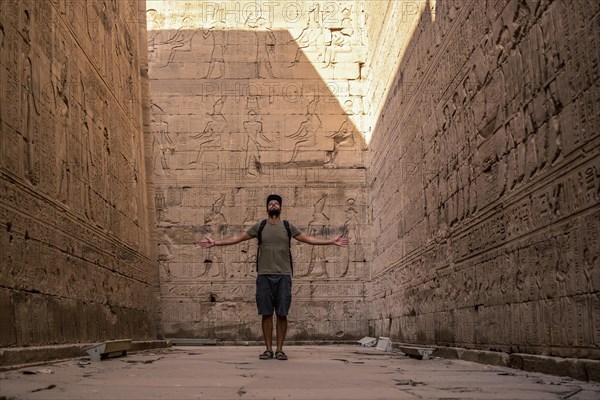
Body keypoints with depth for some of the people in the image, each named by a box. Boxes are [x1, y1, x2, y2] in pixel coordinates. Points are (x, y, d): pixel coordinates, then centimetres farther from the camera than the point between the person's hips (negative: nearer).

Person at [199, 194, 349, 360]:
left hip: (284, 276, 0)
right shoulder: (259, 226, 7)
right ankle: (268, 349, 11)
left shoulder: (288, 226, 8)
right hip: (264, 276, 0)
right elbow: (237, 237, 8)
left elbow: (309, 238, 9)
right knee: (266, 313, 2)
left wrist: (332, 241, 3)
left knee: (282, 314, 1)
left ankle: (280, 349, 10)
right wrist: (215, 243, 2)